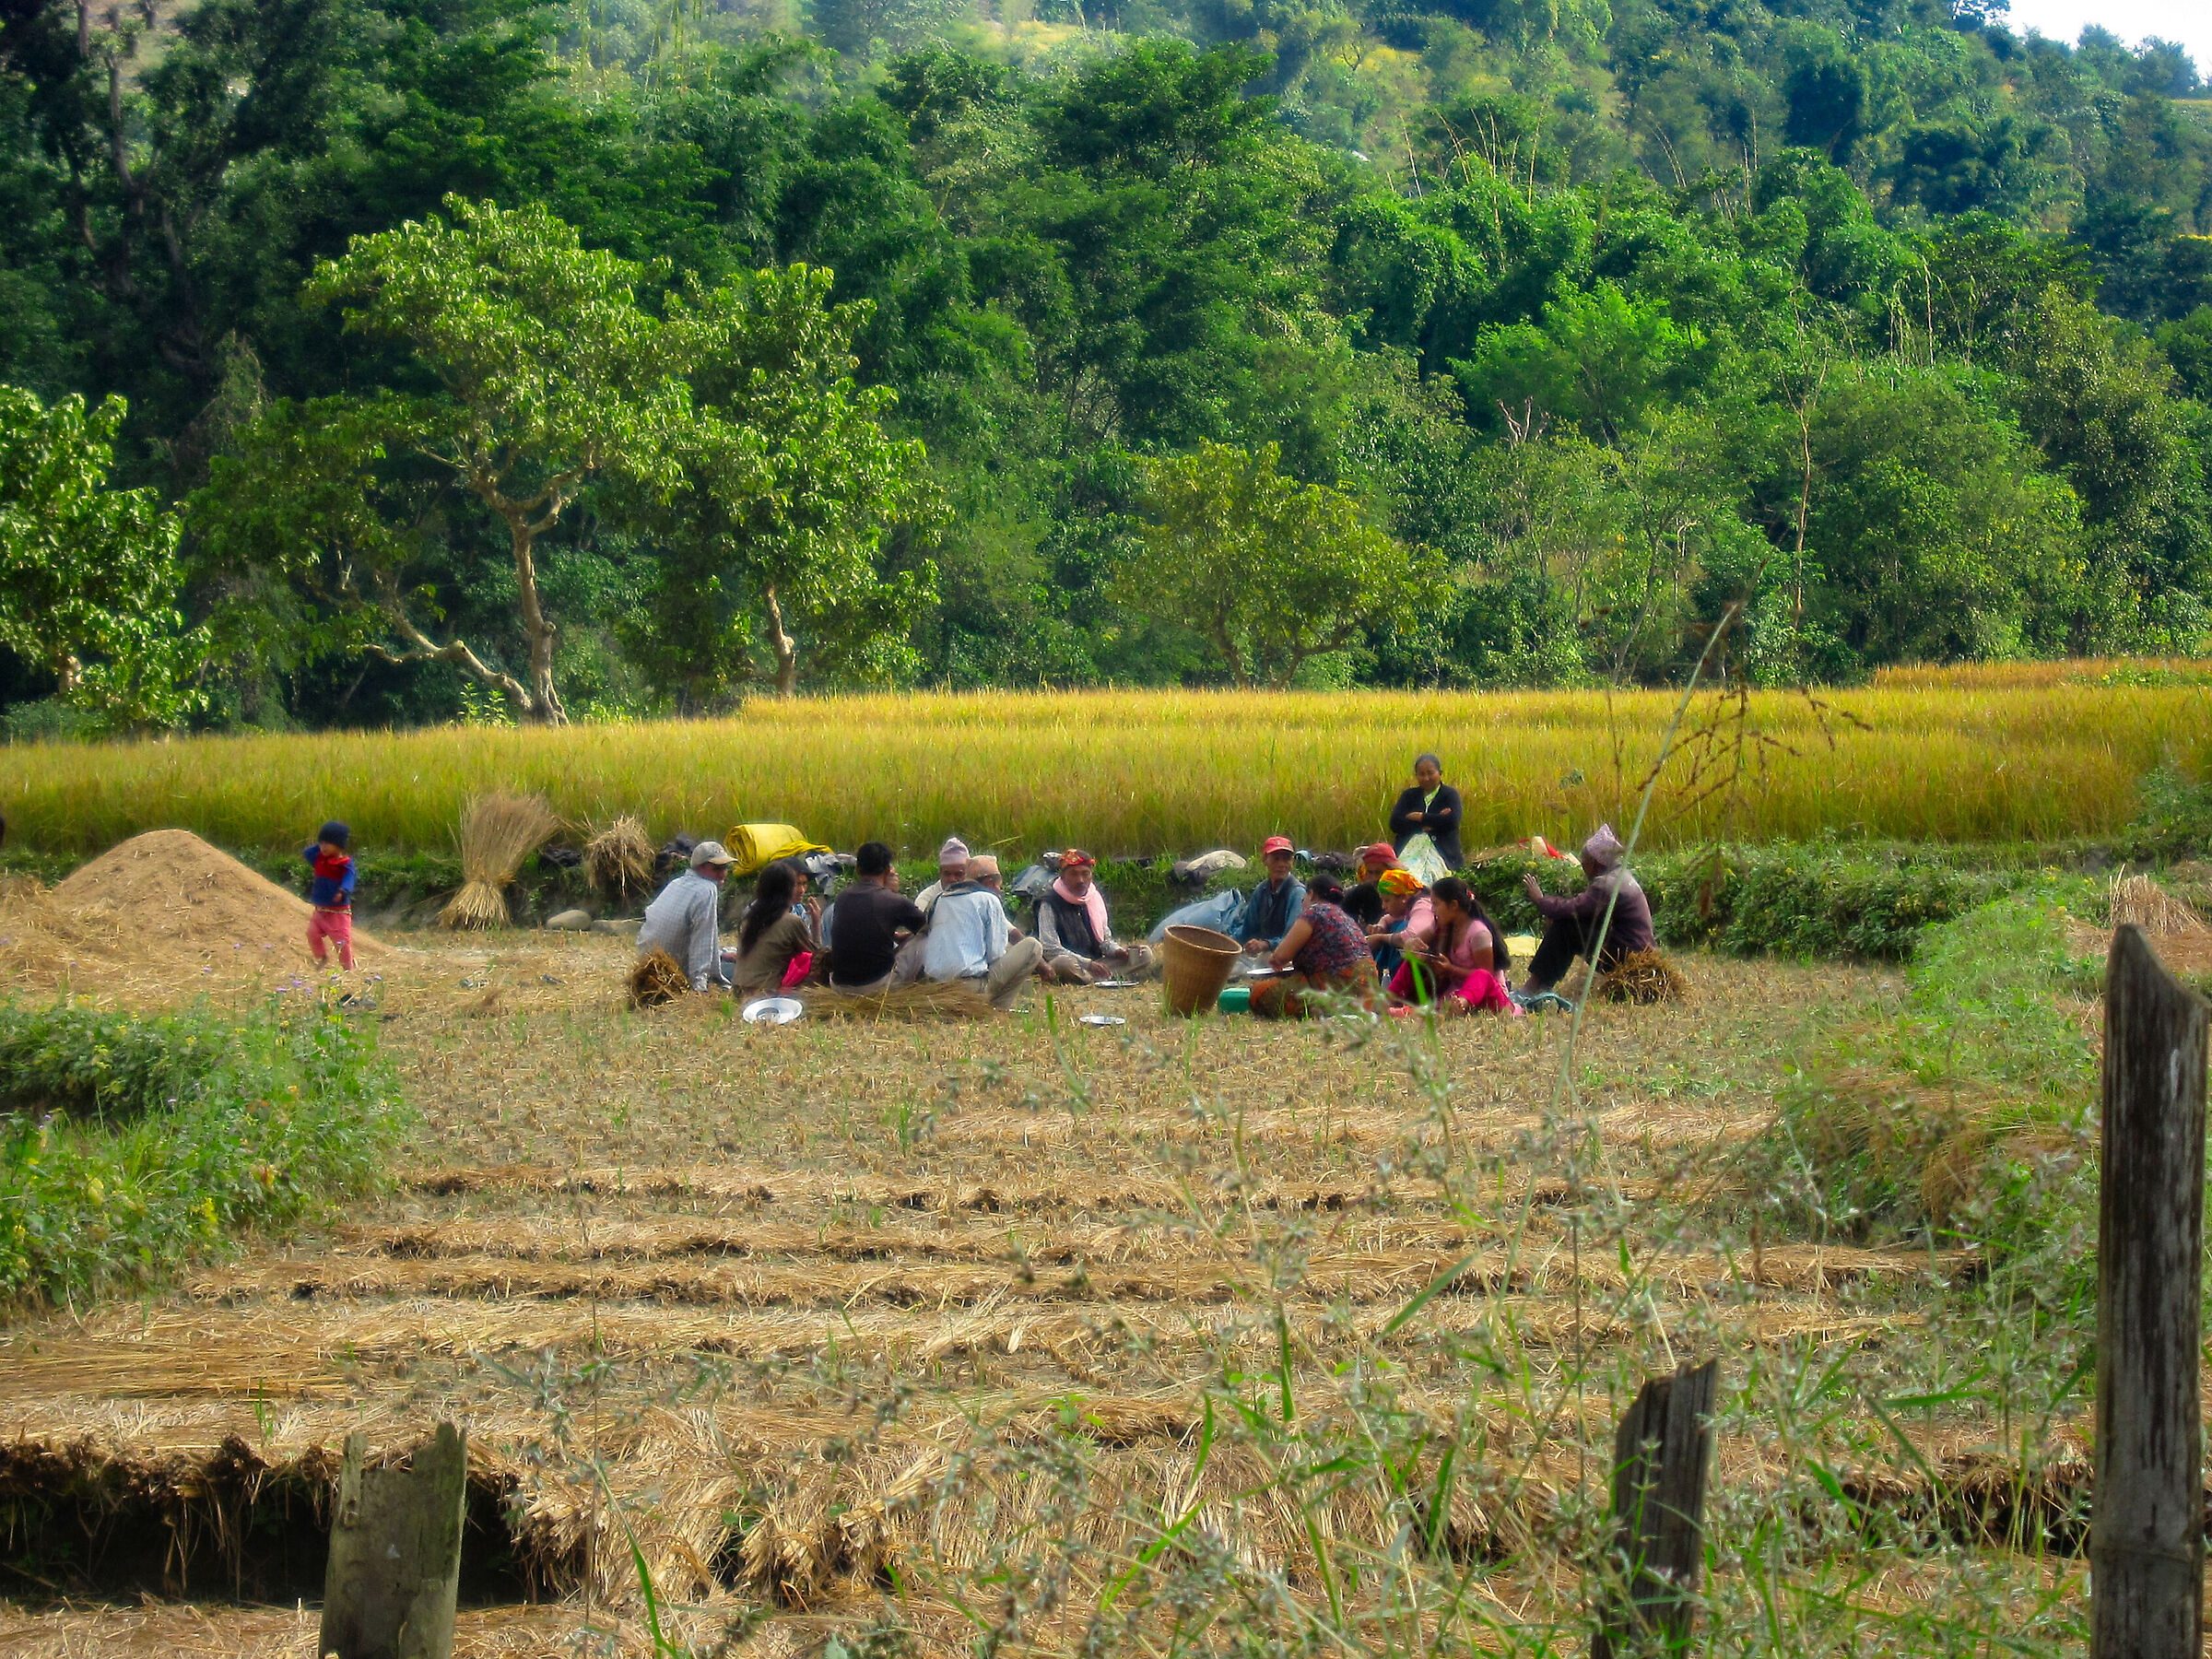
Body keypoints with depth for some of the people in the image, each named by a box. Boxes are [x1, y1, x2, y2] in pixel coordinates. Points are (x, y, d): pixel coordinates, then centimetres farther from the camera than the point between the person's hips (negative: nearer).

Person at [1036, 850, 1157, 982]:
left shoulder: (1095, 897, 11)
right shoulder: (1049, 904, -9)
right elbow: (1050, 949, -18)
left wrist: (1117, 951, -5)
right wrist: (1088, 964, -26)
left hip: (1095, 963, 7)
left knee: (1144, 954, -6)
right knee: (1064, 964, -41)